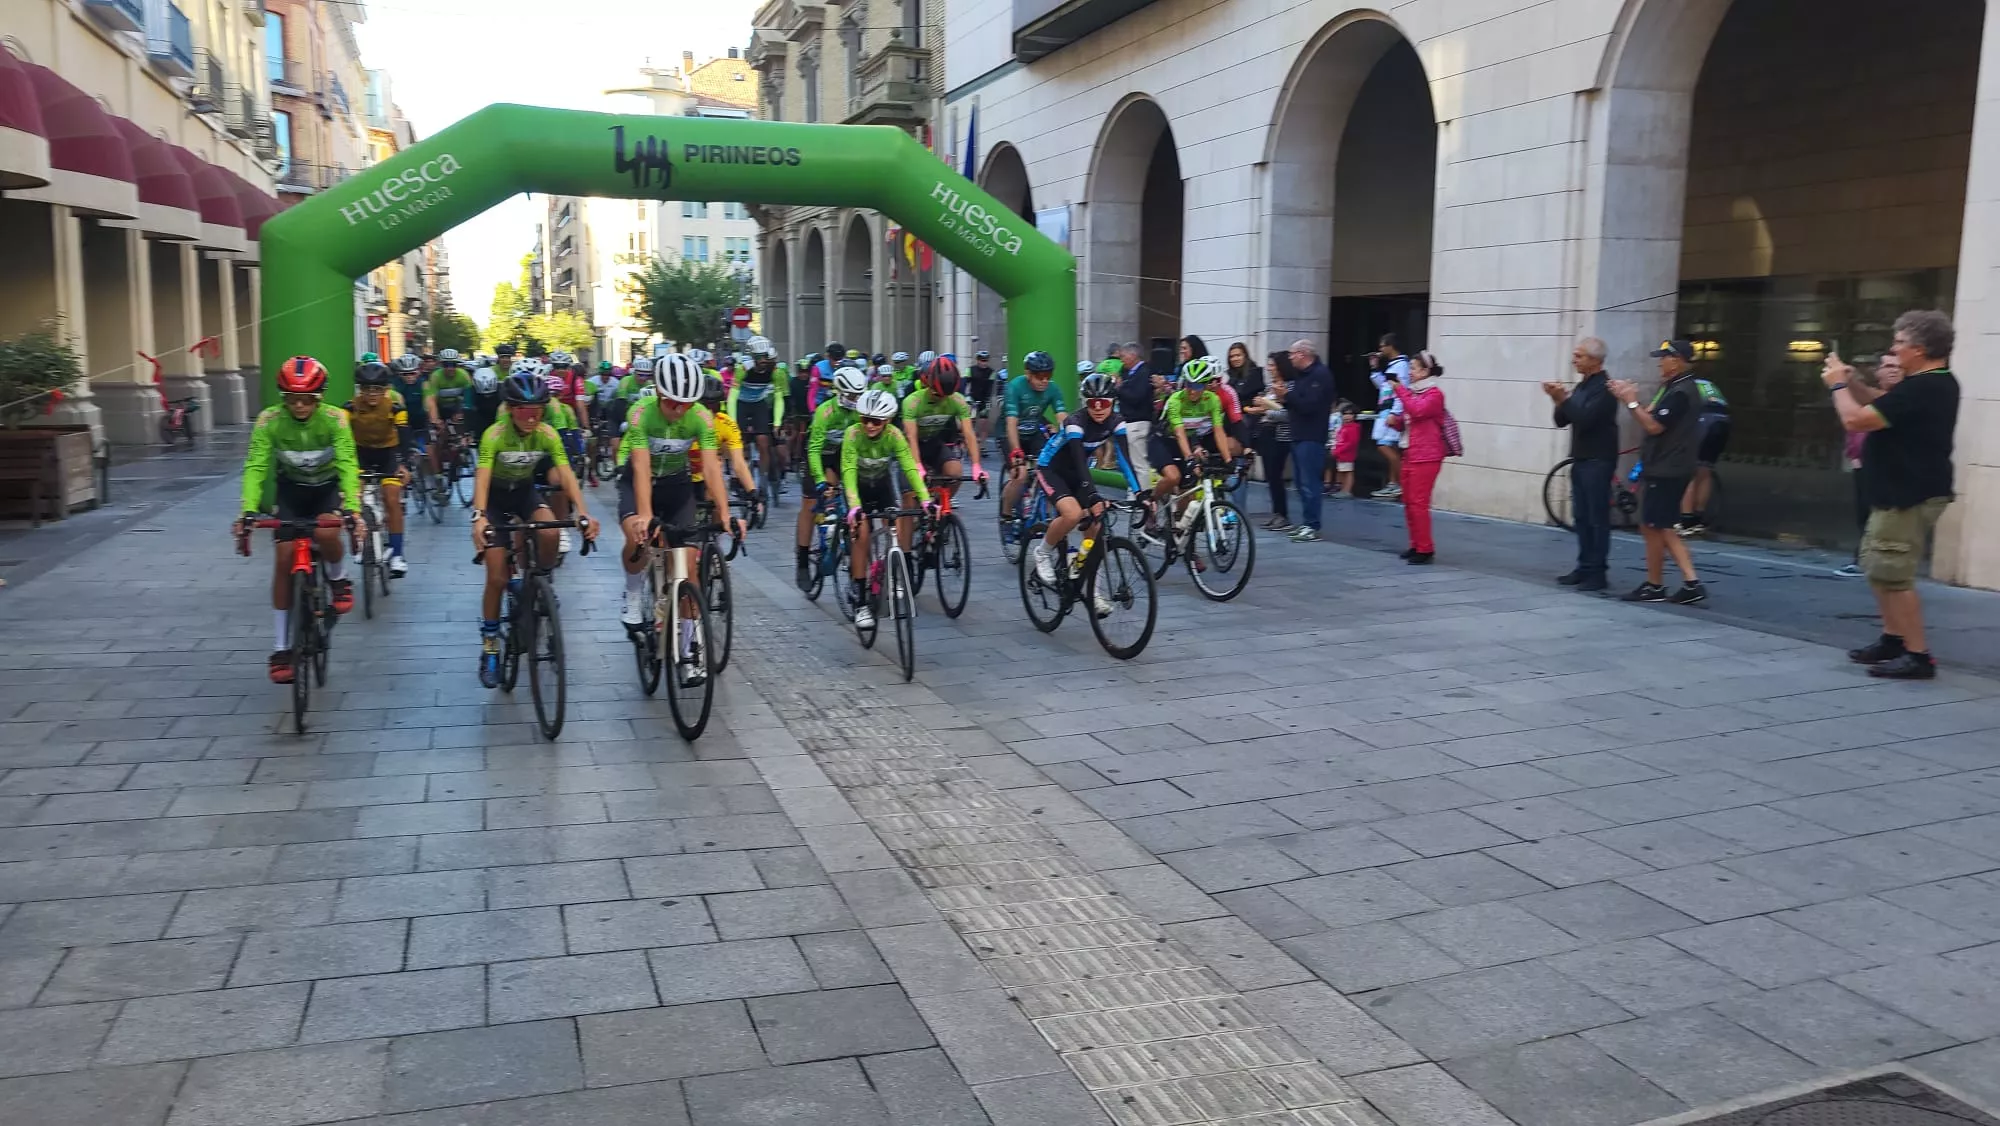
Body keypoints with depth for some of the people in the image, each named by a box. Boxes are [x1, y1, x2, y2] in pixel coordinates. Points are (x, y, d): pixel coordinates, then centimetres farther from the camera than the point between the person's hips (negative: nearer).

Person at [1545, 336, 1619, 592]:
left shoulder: (1604, 387, -12)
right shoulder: (1581, 386, 14)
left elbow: (1585, 419, -23)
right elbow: (1562, 420, 11)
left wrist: (1564, 399, -18)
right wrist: (1559, 400, -5)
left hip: (1598, 461, -8)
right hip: (1580, 459, 8)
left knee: (1597, 518, -5)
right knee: (1581, 518, 9)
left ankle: (1598, 572, -2)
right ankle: (1584, 567, 15)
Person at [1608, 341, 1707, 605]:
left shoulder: (1681, 392, -17)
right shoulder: (1671, 388, 15)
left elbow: (1654, 426, -22)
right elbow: (1651, 417, 13)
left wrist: (1631, 402, -14)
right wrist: (1630, 398, 3)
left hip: (1667, 471, -10)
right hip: (1661, 469, 10)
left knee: (1654, 528, -1)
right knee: (1661, 528, 12)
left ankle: (1653, 587, 9)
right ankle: (1691, 583, 11)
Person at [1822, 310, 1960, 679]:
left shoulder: (1919, 389, -24)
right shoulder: (1937, 384, 11)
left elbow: (1855, 420, -23)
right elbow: (1884, 406, 23)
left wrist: (1838, 385, -7)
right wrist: (1852, 383, 11)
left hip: (1907, 498, -11)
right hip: (1904, 492, 11)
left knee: (1892, 575, -8)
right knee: (1877, 567, 20)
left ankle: (1918, 656, -4)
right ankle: (1893, 639, 30)